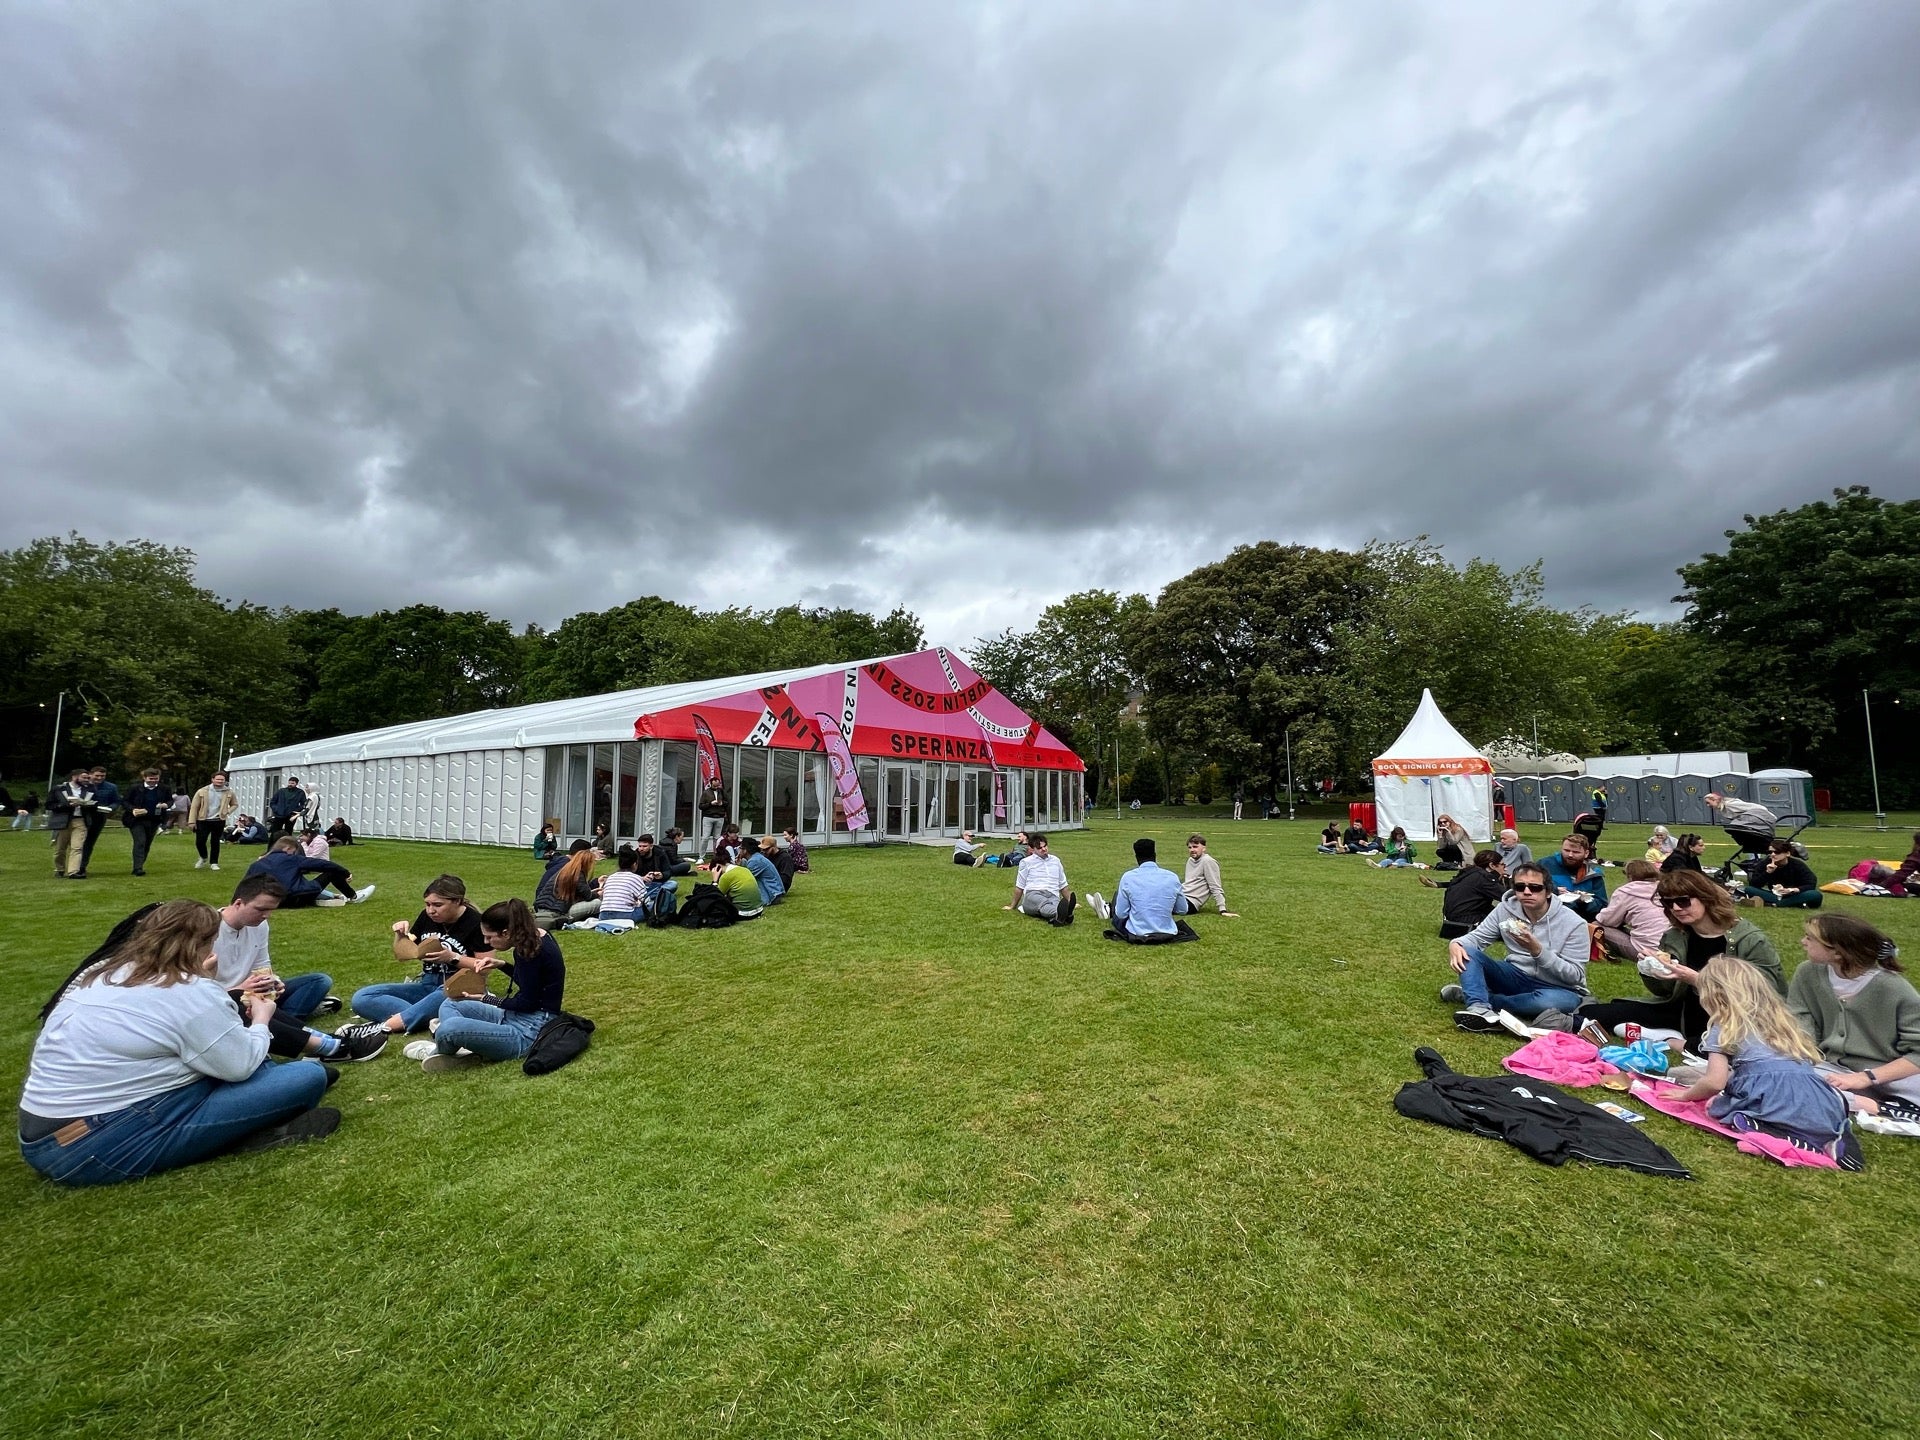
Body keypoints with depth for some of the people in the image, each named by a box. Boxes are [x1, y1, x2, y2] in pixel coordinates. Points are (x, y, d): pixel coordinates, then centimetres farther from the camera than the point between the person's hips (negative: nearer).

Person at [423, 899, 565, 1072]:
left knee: (449, 1028, -29)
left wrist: (485, 1000, -8)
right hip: (517, 1016, 11)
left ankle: (442, 1054, 4)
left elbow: (527, 1003, -17)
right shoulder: (535, 936, 5)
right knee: (449, 1005, 17)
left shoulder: (530, 950, -23)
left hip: (529, 1032, -11)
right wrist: (502, 965, 7)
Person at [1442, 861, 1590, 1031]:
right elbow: (1476, 937, -1)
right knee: (1466, 952, -18)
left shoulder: (1573, 923, -15)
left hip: (1556, 988, -3)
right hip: (1516, 977, 3)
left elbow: (1575, 976, -16)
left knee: (1566, 1000, -39)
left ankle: (1472, 996, -27)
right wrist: (1455, 944, -25)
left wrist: (1537, 950, -31)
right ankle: (1480, 1009, -42)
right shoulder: (1506, 909, -6)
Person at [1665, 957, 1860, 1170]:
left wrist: (1686, 1094, 19)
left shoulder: (1724, 1028, 6)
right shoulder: (1775, 1020, 26)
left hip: (1776, 1101, -7)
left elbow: (1715, 1082, -1)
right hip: (1819, 1102, 7)